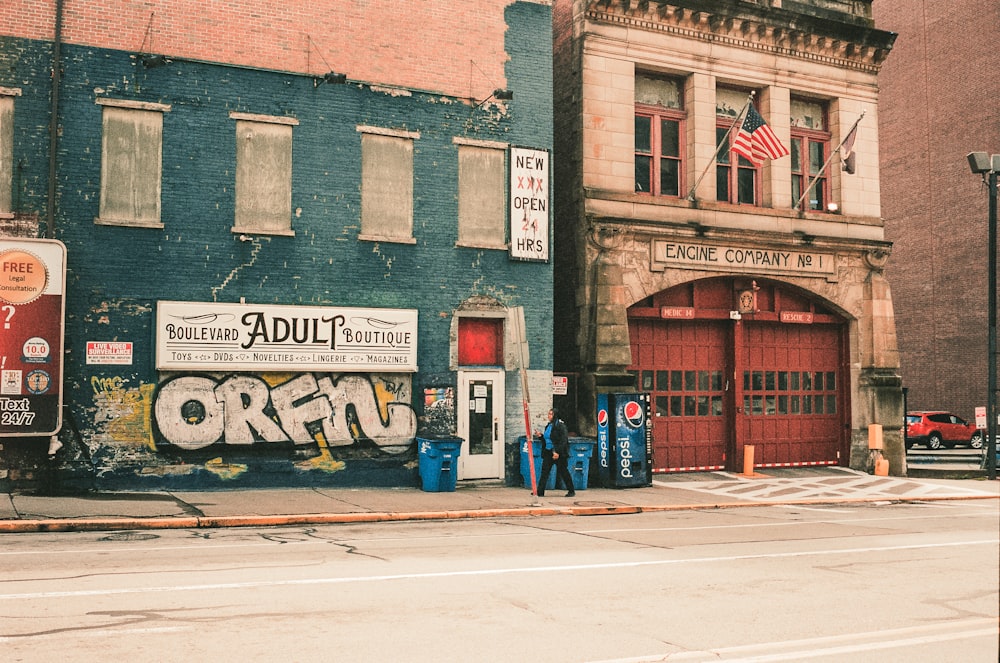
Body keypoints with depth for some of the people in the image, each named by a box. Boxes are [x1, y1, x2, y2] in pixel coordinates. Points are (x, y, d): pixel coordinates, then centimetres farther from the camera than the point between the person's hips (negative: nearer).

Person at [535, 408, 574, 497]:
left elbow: (563, 440, -18)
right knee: (544, 471, 1)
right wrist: (540, 436, 3)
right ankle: (540, 492, 3)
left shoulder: (560, 426, -12)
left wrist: (558, 452, -23)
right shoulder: (548, 426, 13)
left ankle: (571, 491, 15)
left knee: (563, 472, 2)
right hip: (548, 452, 7)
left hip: (559, 454, -7)